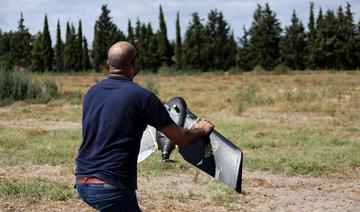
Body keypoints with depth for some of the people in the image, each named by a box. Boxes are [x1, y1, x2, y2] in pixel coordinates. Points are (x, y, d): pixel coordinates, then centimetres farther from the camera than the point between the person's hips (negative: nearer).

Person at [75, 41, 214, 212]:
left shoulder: (92, 92, 8)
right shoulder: (142, 96, -10)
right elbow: (181, 139, -3)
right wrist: (201, 130, 19)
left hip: (82, 181, 8)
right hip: (111, 186, -7)